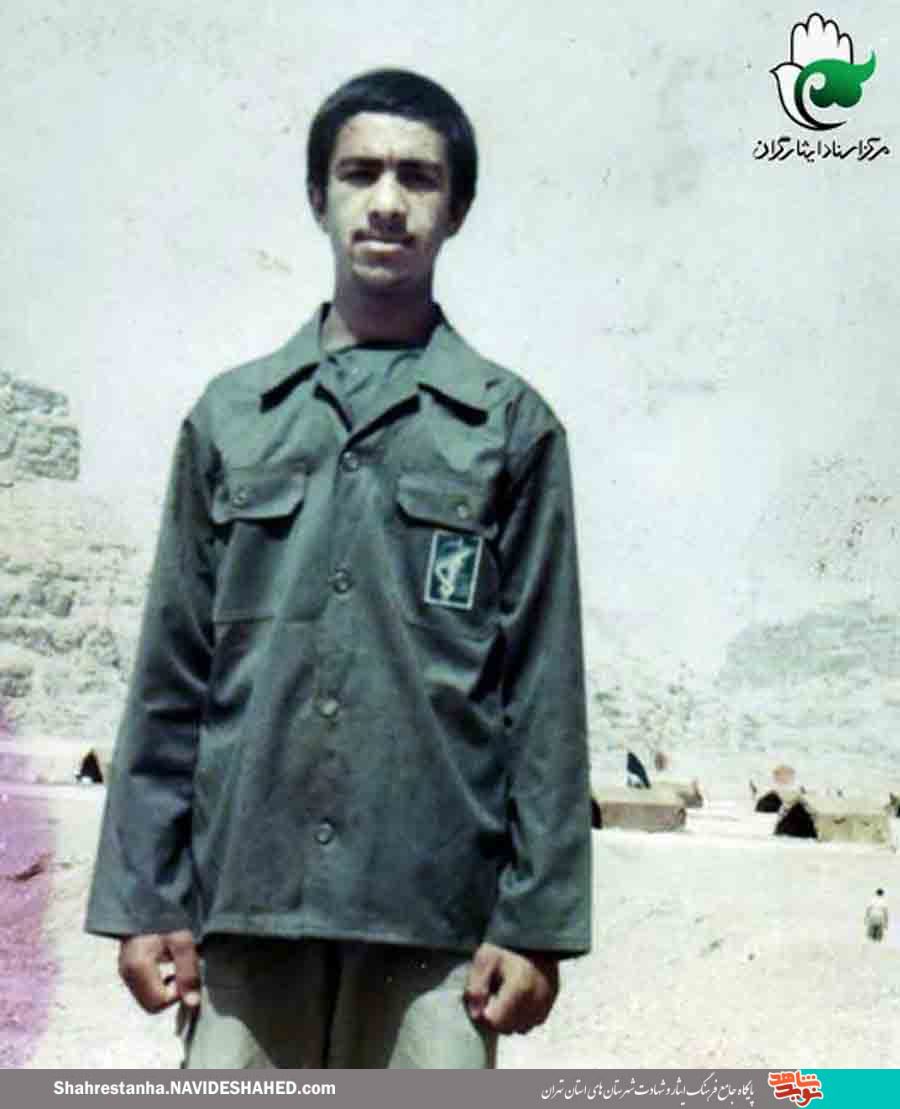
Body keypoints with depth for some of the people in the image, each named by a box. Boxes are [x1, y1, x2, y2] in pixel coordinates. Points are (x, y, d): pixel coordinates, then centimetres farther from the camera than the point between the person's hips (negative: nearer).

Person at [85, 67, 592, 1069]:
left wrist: (536, 922, -2)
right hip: (243, 902, 2)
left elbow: (543, 690, 2)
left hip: (435, 910, -1)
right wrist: (144, 895, 4)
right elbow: (172, 678, 9)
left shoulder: (510, 426, 4)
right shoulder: (230, 416, 9)